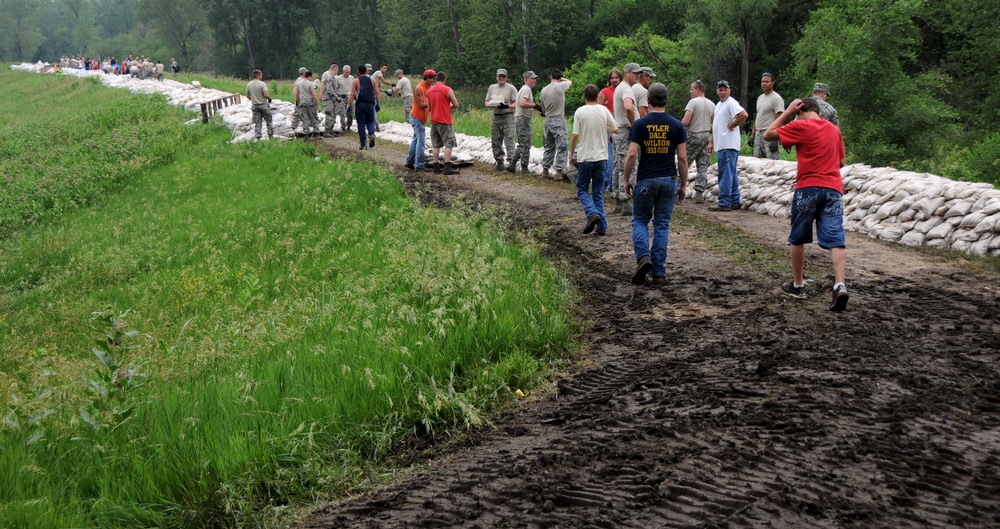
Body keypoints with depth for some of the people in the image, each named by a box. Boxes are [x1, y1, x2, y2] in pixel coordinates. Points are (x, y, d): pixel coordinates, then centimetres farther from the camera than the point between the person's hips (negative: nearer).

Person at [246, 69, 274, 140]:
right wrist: (269, 98, -1)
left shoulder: (249, 84, 2)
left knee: (257, 123, 7)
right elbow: (266, 95, -22)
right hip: (263, 105, -4)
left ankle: (257, 137, 3)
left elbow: (248, 96, 10)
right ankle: (270, 135, 10)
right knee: (268, 120, 10)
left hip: (254, 106, 4)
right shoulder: (262, 84, -15)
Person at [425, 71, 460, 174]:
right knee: (448, 144, -4)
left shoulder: (429, 91, 8)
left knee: (435, 145, 10)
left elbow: (429, 107, 12)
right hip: (445, 121, -6)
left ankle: (436, 167, 10)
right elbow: (456, 105, -7)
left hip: (434, 121, 6)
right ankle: (447, 167, -11)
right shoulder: (448, 90, -8)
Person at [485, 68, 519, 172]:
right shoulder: (491, 88, 14)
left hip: (508, 116, -5)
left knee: (509, 139, -13)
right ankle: (499, 162, 14)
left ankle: (511, 161, -16)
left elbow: (516, 103, -6)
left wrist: (507, 106, -23)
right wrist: (491, 104, -7)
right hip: (496, 116, 5)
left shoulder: (511, 88, -2)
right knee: (496, 141, 6)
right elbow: (486, 103, 16)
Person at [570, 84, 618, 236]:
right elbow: (615, 130, 9)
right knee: (598, 192, 10)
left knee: (582, 190, 9)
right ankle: (601, 226, 6)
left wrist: (571, 154, 2)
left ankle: (592, 213, -16)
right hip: (601, 157, 3)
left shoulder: (580, 112, -7)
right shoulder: (604, 110, 1)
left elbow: (575, 136, -10)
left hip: (585, 157, -3)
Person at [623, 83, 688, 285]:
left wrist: (626, 179, 1)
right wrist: (683, 185, 7)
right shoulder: (676, 125, -1)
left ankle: (643, 257, -12)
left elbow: (632, 154, -10)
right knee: (662, 225, 9)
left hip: (645, 180, -1)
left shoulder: (640, 124, -5)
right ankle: (658, 271, 7)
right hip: (669, 180, 2)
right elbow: (682, 158, -2)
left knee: (640, 221, 13)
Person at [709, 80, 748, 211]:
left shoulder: (731, 103, -11)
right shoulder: (718, 105, 20)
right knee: (731, 174, 13)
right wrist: (711, 142, 21)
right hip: (722, 145, 10)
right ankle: (734, 201, 18)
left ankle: (724, 203, -11)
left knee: (725, 174, -10)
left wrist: (732, 125, -16)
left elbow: (744, 115, -27)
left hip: (729, 145, -10)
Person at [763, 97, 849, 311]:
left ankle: (797, 284, 23)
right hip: (833, 189, 3)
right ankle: (840, 285, -24)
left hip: (807, 189, -3)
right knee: (835, 239, -6)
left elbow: (768, 134, 5)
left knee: (798, 238, 14)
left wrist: (788, 112, 9)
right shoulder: (834, 129, 16)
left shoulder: (800, 126, -2)